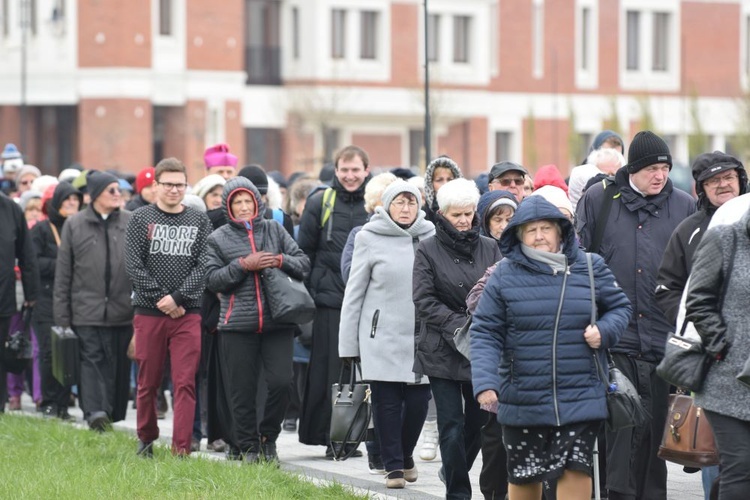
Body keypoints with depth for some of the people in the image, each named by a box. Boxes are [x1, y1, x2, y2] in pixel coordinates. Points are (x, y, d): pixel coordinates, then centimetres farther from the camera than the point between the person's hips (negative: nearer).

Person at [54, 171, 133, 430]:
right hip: (87, 309, -1)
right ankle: (95, 411, -19)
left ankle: (114, 417, 14)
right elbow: (63, 272, 6)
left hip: (123, 310, 1)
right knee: (92, 359, -10)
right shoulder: (74, 224, 5)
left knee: (119, 364, 5)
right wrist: (61, 316, 2)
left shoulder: (131, 222, 5)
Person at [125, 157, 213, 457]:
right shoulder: (140, 219, 4)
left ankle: (181, 448, -7)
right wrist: (160, 299, -11)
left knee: (185, 383, -6)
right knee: (148, 382, 7)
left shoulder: (199, 222, 8)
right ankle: (146, 440, 22)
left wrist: (177, 298, -12)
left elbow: (203, 266, 0)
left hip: (187, 314, 0)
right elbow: (134, 265, -3)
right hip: (148, 313, 0)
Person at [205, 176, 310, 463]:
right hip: (238, 325, -1)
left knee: (281, 381, -9)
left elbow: (304, 264, 10)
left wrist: (281, 261, -8)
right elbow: (212, 279, -2)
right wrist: (243, 265, -11)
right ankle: (247, 446, 14)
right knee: (242, 390, 2)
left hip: (277, 321, 1)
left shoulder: (274, 230, 12)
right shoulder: (218, 238, 8)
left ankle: (268, 436, 12)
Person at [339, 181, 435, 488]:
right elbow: (354, 293, 2)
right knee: (387, 402, 0)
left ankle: (405, 455, 26)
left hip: (421, 335, 2)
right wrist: (348, 343, 0)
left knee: (419, 400, 1)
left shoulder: (429, 236, 5)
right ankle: (393, 466, 12)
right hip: (383, 334, -2)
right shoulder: (370, 238, 0)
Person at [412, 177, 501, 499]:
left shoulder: (489, 248, 8)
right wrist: (460, 325, -15)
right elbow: (425, 301, -5)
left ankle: (454, 471, 33)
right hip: (443, 350, -3)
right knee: (452, 423, -4)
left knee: (479, 420, 7)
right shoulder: (428, 251, 1)